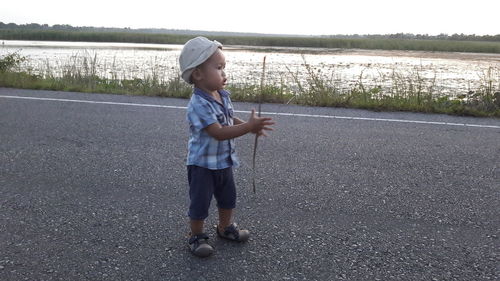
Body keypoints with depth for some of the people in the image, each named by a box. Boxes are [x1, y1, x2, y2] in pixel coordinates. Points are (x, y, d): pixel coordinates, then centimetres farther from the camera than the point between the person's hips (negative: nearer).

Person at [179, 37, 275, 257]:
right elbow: (218, 133, -33)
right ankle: (196, 237, 26)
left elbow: (230, 119, 12)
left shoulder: (223, 95, -1)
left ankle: (225, 227, 44)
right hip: (202, 164, -8)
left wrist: (251, 126, -6)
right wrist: (249, 126, -36)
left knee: (228, 199, 22)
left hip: (224, 161, 8)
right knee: (200, 203, 6)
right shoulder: (198, 104, -28)